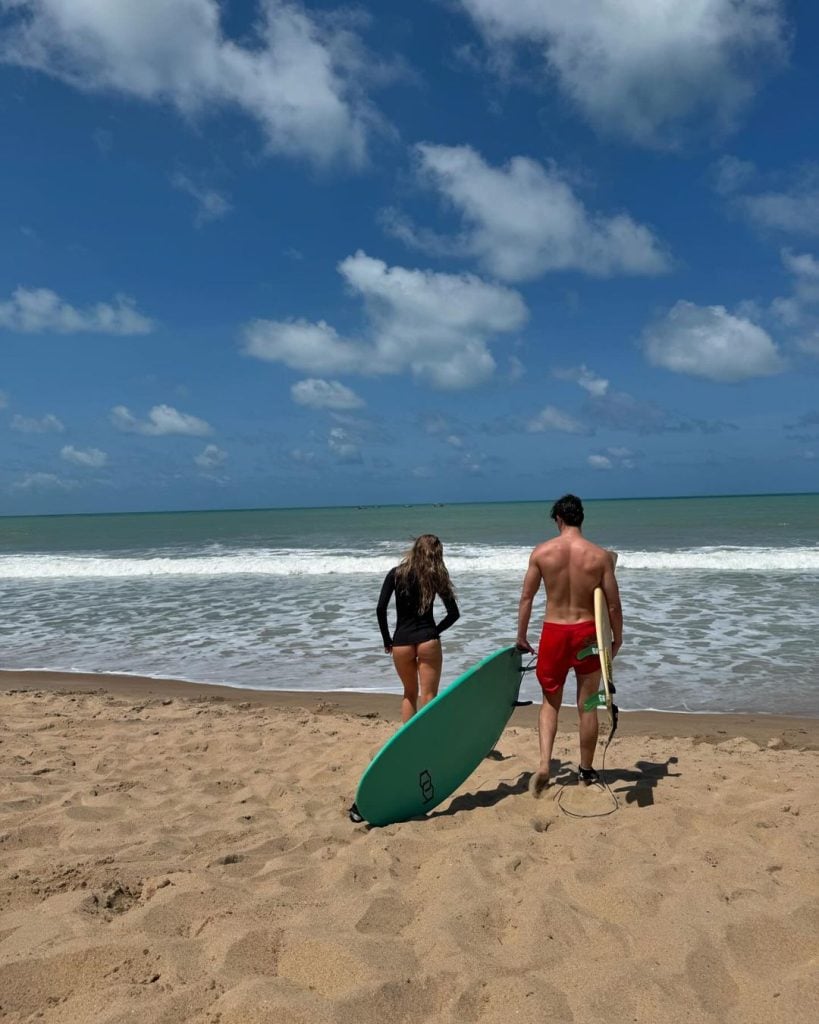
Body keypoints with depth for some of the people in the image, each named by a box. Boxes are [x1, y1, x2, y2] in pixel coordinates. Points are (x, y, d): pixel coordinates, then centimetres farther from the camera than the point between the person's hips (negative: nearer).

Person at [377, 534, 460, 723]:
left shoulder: (396, 573, 2)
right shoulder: (436, 576, 3)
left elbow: (380, 609, -5)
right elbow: (454, 613, 1)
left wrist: (387, 640, 4)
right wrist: (435, 632, 10)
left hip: (401, 641, 1)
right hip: (428, 640, -1)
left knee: (410, 693, 20)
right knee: (428, 696, 3)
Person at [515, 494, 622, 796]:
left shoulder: (541, 552, -5)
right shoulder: (600, 555, -6)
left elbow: (526, 597, -1)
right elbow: (613, 604, -3)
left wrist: (521, 637, 9)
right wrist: (617, 639, 12)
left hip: (553, 632, 0)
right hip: (587, 632, 0)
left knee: (550, 702, 16)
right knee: (587, 705, 14)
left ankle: (544, 765, -1)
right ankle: (587, 771, 27)